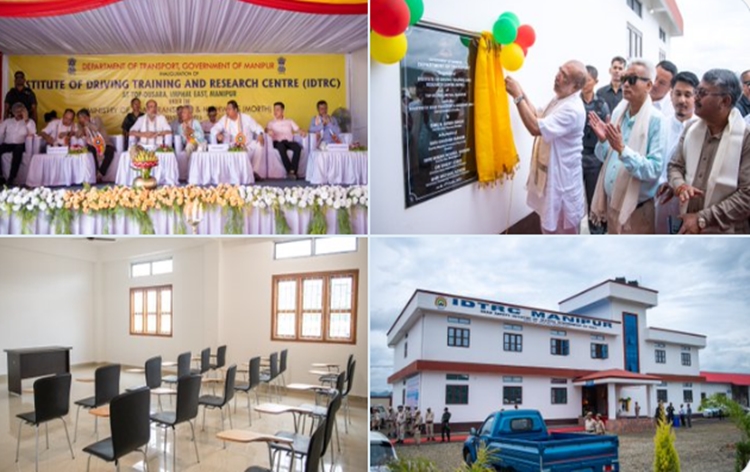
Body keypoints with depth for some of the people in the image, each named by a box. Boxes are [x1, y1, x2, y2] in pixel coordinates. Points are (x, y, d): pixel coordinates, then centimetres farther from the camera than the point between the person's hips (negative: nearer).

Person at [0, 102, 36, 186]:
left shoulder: (29, 121, 12)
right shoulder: (7, 121, 19)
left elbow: (33, 133, -8)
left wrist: (26, 120, -9)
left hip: (20, 145, -3)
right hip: (7, 144, 3)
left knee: (18, 149, -38)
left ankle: (11, 179, -37)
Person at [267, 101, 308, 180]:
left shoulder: (289, 121, 26)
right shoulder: (271, 123, 21)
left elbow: (297, 129, 17)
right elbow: (267, 129, 2)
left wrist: (302, 132, -7)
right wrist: (269, 131, -23)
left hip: (289, 141, 1)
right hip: (278, 142, -1)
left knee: (297, 147, -34)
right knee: (281, 148, -39)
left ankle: (292, 171, -39)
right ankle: (290, 171, -38)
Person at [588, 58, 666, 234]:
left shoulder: (655, 119, -15)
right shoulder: (618, 112, 4)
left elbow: (655, 169, -22)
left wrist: (622, 149, -29)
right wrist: (602, 140, -9)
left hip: (637, 209, -6)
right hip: (612, 202, 6)